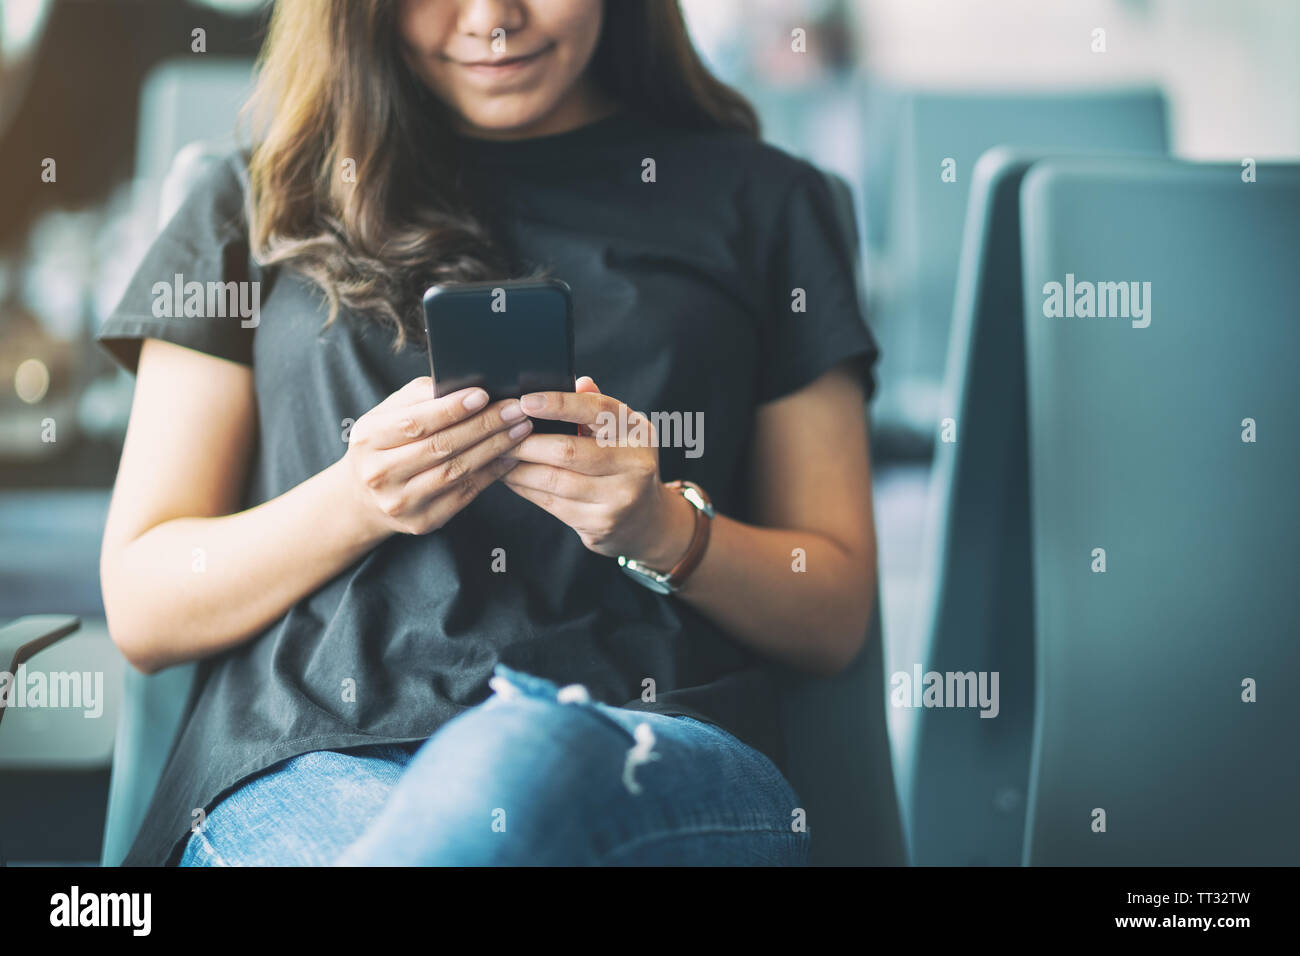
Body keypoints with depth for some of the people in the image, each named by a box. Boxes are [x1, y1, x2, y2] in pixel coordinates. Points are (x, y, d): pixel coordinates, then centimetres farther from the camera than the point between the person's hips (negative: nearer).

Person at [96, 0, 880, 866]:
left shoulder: (758, 201, 17)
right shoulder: (261, 204, 17)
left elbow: (837, 612, 14)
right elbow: (141, 607, 11)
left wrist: (666, 531, -7)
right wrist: (351, 503, -7)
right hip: (319, 757, 0)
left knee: (518, 768, -37)